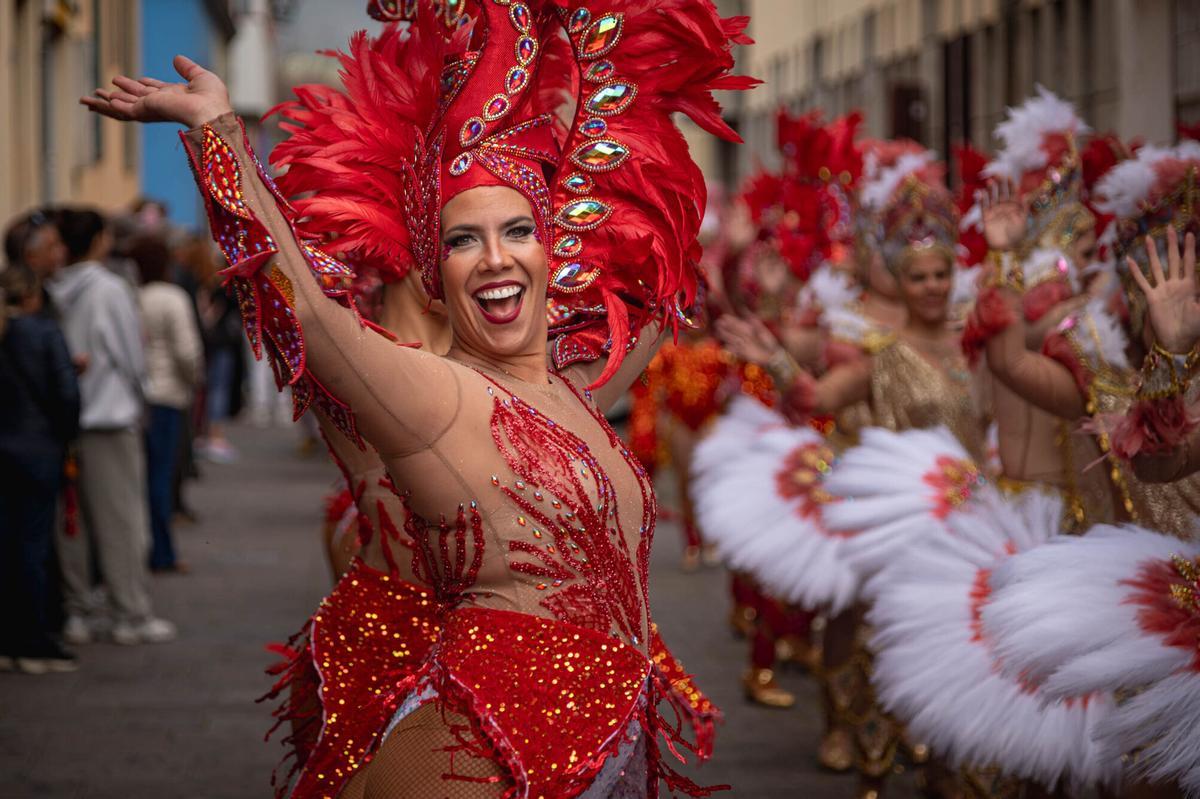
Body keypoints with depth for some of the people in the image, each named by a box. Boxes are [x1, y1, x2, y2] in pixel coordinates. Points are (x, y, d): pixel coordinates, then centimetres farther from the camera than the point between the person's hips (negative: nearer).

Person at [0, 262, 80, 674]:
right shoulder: (44, 331, -10)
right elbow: (66, 393, -14)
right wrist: (65, 435, 3)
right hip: (38, 451, -3)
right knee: (33, 544, 1)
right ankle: (35, 644, 4)